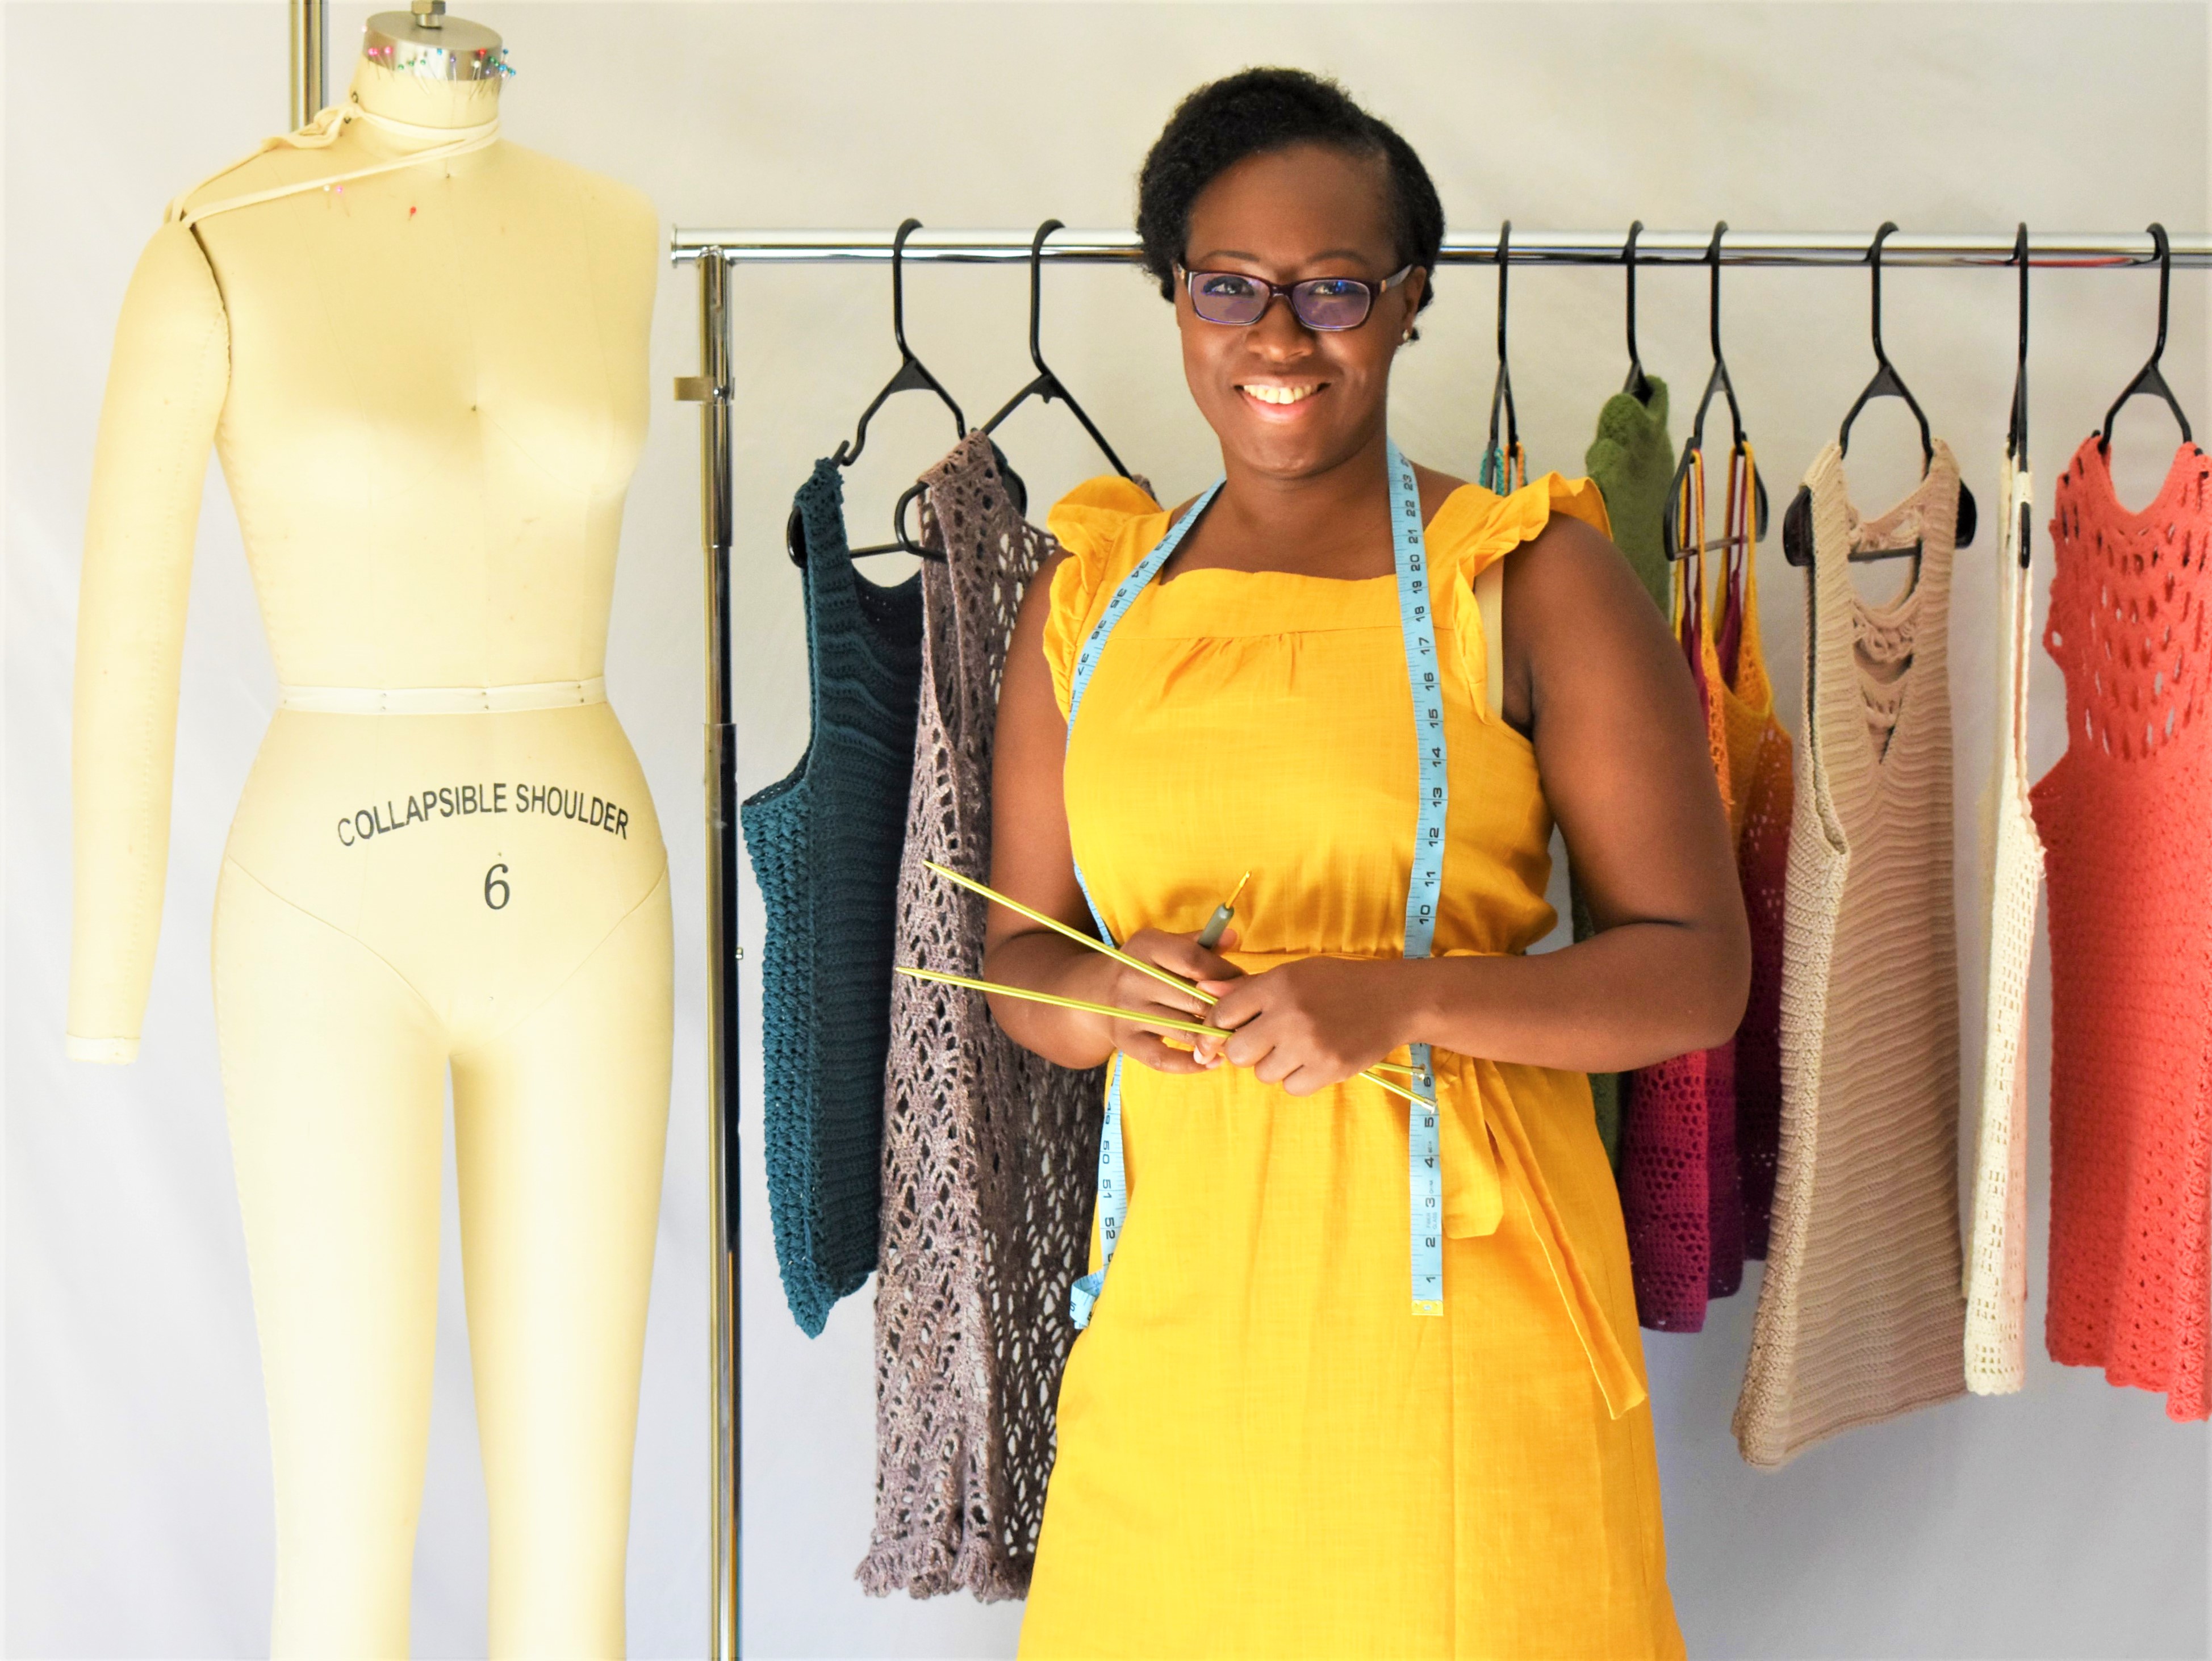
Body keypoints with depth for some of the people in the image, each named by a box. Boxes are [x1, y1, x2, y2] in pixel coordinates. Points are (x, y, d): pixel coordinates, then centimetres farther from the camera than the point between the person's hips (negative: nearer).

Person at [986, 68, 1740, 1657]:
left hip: (1457, 1299, -3)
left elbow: (1697, 972, -5)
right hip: (1176, 1302, 3)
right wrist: (1108, 998, -8)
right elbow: (1019, 957, 15)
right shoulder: (1091, 599, 10)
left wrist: (1403, 1001, -20)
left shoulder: (1533, 578, -2)